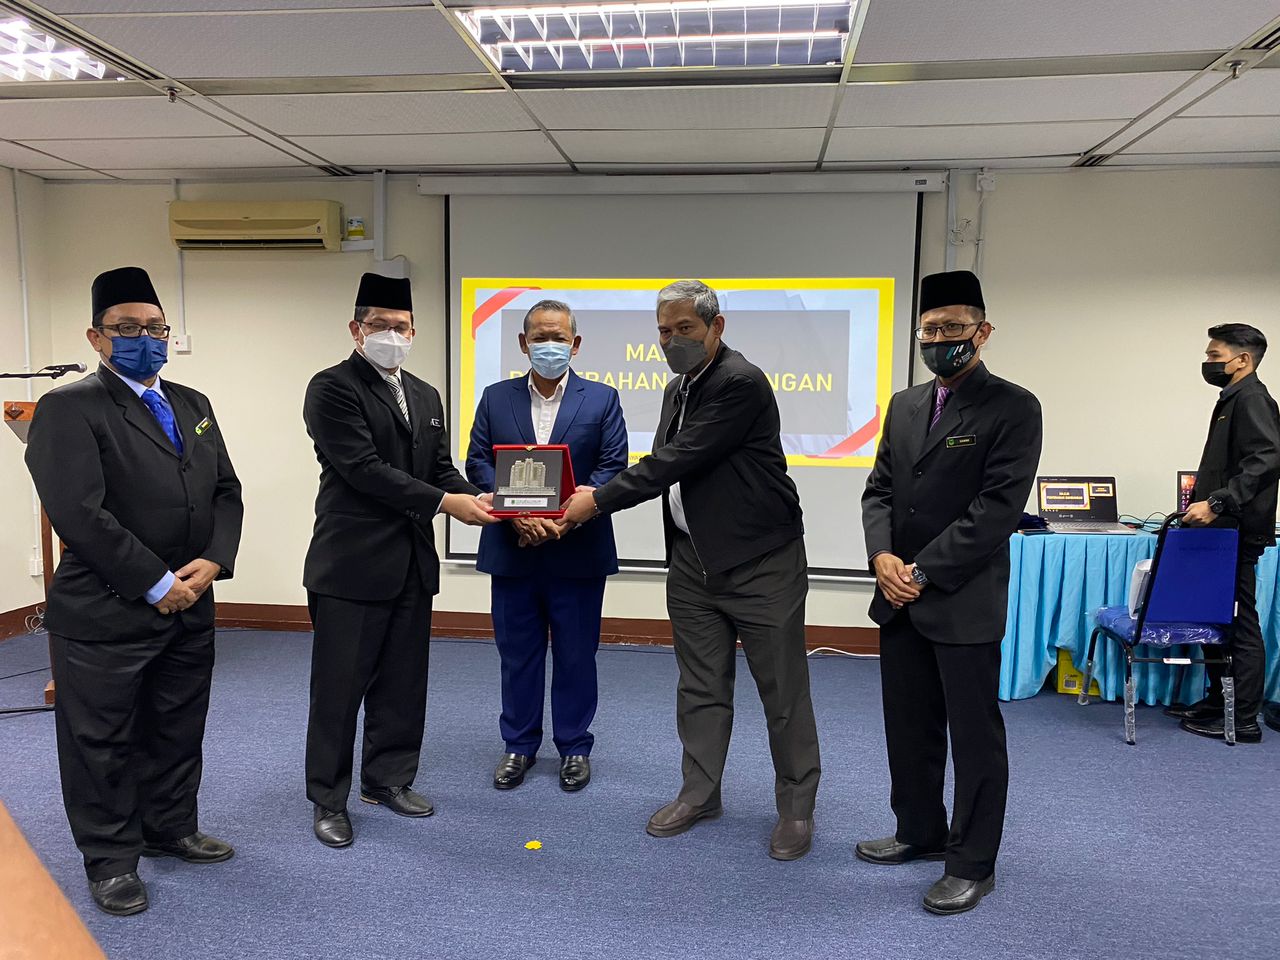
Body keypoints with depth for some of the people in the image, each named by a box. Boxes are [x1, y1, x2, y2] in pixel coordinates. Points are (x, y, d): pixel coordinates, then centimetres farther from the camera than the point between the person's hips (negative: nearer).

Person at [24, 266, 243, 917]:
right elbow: (79, 513, -19)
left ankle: (171, 829, 37)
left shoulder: (193, 405, 12)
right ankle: (110, 859, 26)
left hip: (189, 606, 6)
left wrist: (212, 562, -8)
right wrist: (156, 583, -17)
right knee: (103, 741, 9)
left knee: (177, 731, 18)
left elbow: (225, 491, 9)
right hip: (106, 613, -6)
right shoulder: (69, 409, -10)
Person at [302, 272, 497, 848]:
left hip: (413, 563, 7)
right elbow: (364, 469, -18)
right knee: (339, 686, 4)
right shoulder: (332, 388, -8)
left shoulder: (425, 396, 15)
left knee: (403, 683, 15)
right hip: (352, 563, -7)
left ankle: (388, 779, 31)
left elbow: (440, 469, 14)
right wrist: (444, 503, -22)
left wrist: (474, 497, -8)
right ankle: (328, 800, 19)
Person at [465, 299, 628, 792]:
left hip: (578, 552, -1)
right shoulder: (496, 398, 7)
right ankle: (519, 745, 28)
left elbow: (611, 468, -5)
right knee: (517, 653, 12)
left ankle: (574, 747, 25)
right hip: (511, 550, 2)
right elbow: (478, 462, 0)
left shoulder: (602, 399, 1)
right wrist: (517, 511, -16)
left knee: (576, 654, 9)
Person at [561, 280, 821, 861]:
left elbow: (680, 460, -21)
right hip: (693, 561, 8)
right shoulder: (679, 389, 12)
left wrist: (600, 499, -16)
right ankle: (699, 794, 29)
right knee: (701, 686, 15)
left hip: (760, 561, -8)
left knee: (783, 689, 4)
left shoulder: (741, 383, -17)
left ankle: (796, 807, 20)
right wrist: (593, 498, 0)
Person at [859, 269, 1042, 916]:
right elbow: (879, 490, 11)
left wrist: (925, 570, -16)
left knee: (974, 734, 6)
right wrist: (882, 556, -7)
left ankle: (972, 863, 22)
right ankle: (920, 832, 36)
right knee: (907, 726, 17)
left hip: (965, 602, -6)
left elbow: (999, 507, -15)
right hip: (900, 597, 6)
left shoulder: (1013, 408, -8)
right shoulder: (904, 406, 12)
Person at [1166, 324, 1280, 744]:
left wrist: (1216, 503, -29)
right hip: (1222, 532, 10)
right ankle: (1218, 700, 26)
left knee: (1240, 625, -3)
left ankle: (1243, 720, 5)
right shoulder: (1232, 399, 17)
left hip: (1237, 534, -10)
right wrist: (1203, 499, 18)